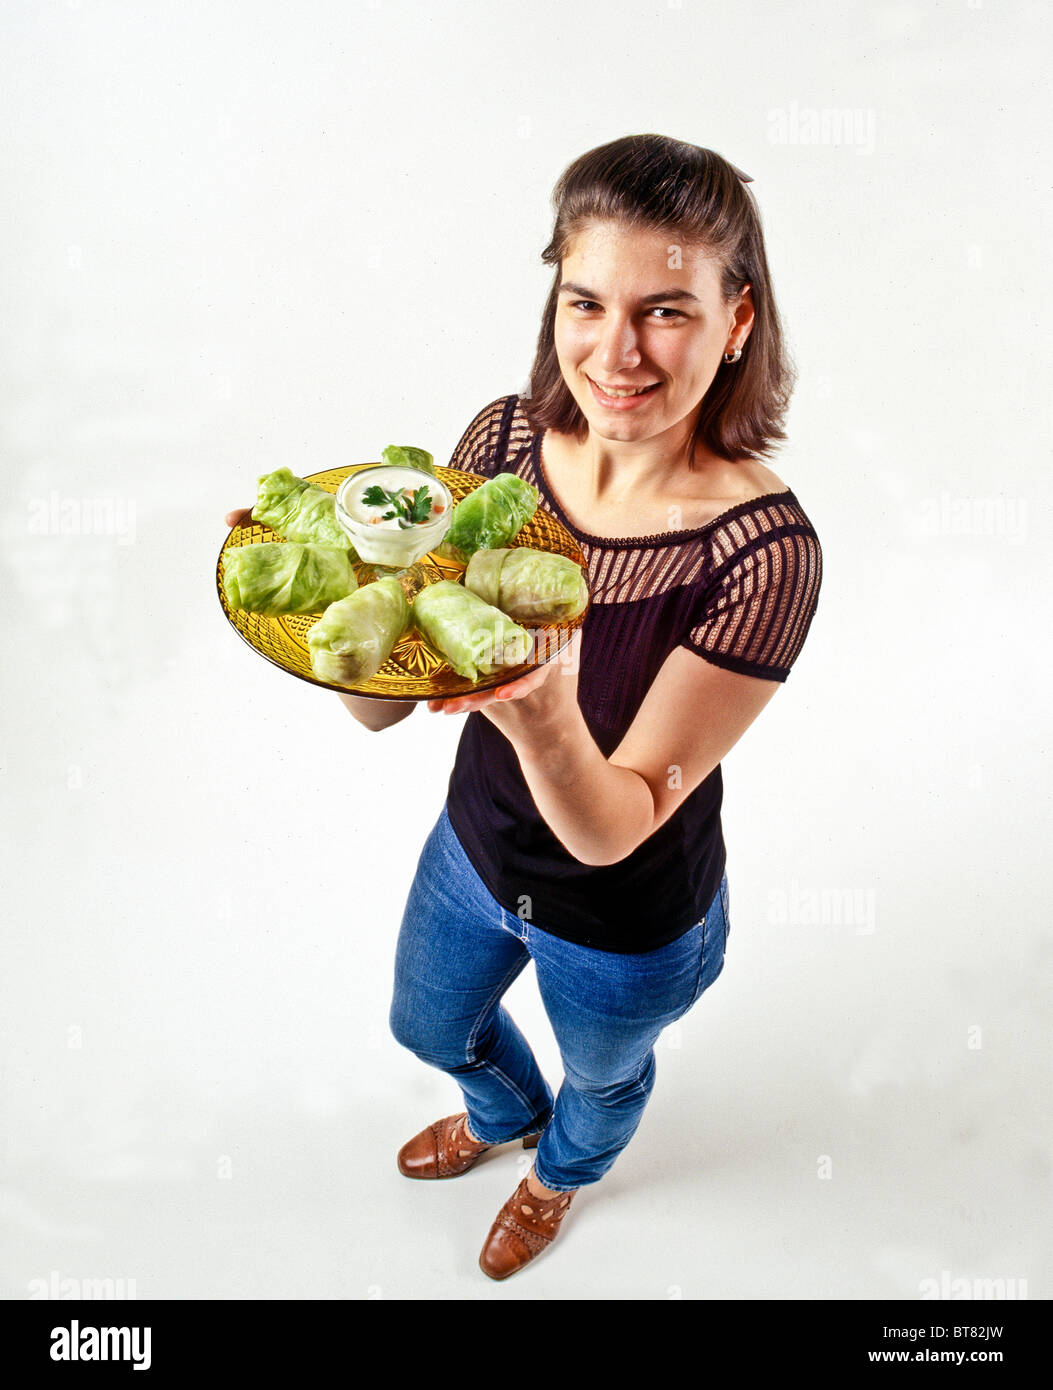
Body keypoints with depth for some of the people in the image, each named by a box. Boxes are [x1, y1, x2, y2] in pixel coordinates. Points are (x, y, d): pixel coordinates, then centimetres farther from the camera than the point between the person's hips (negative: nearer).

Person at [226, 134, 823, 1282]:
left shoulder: (764, 551, -33)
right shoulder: (506, 437, -18)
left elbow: (615, 828, -31)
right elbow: (380, 706, -16)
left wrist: (541, 715, -52)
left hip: (626, 926, -4)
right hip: (475, 844, 5)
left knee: (603, 1074, 30)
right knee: (430, 1027, 33)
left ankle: (560, 1173, 68)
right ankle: (506, 1112, 70)